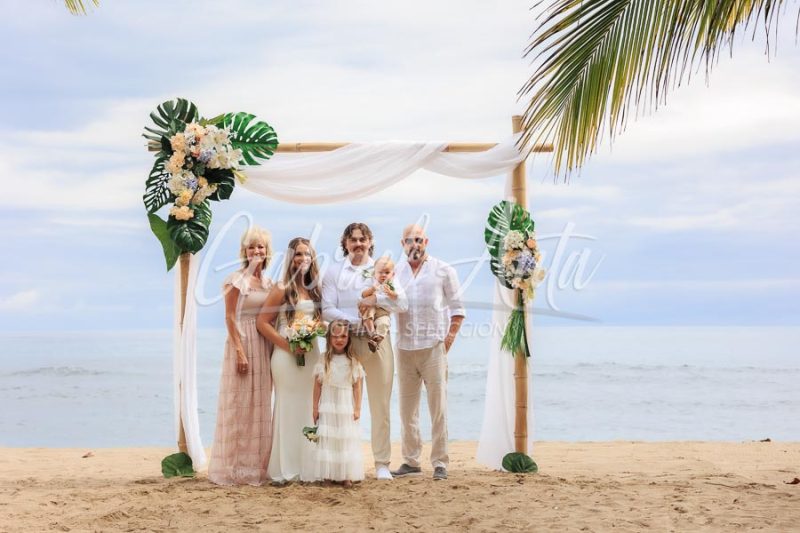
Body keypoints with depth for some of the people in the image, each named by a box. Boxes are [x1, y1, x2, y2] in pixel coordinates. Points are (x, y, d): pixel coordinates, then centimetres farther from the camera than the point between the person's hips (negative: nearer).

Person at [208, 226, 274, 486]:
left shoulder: (268, 282, 13)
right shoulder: (237, 280, -6)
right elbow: (230, 318, -11)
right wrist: (240, 352, -18)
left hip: (264, 347, 7)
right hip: (242, 343, -6)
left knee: (260, 406, 9)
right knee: (239, 405, -3)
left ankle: (255, 465, 17)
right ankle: (234, 467, 3)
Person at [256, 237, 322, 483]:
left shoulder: (314, 288, 12)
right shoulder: (282, 288, -5)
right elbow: (262, 322, -8)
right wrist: (287, 344, -16)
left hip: (311, 353, 5)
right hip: (287, 354, -5)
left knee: (307, 408, 7)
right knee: (288, 409, -2)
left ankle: (306, 467, 15)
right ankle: (283, 470, 3)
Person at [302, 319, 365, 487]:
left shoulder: (354, 362, 2)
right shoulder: (323, 362, 1)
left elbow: (357, 387, 3)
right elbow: (317, 386, 3)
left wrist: (357, 408, -1)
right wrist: (315, 408, 1)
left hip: (346, 409, 0)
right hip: (327, 408, 0)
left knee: (347, 440, 1)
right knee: (327, 439, -1)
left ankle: (346, 475, 4)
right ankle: (328, 474, 2)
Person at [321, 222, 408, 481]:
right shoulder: (334, 273, 8)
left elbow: (402, 303, -1)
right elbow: (327, 309, -3)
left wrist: (377, 299, -17)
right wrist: (354, 321, -17)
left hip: (377, 340, 1)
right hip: (345, 341, 0)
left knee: (380, 405, 2)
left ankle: (382, 464, 8)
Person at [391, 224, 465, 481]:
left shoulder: (444, 271, 3)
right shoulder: (395, 272, 10)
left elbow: (457, 309, 3)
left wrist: (448, 341, -6)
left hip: (434, 347, -3)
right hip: (405, 348, 3)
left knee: (438, 407, -3)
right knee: (407, 408, 8)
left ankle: (440, 463, 2)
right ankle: (411, 461, 16)